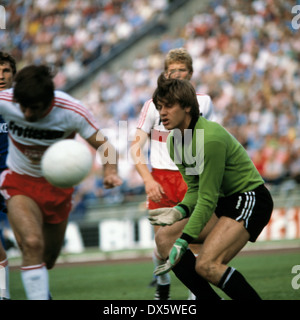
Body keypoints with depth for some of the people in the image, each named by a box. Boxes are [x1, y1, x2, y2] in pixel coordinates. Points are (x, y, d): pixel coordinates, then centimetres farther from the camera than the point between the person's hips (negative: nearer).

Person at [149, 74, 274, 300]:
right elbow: (195, 189, 7)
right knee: (164, 238, -3)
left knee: (206, 265, -25)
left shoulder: (210, 137, -24)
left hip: (250, 199, -9)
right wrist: (179, 211, -14)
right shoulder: (175, 141, 3)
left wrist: (183, 242, -26)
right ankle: (209, 299, 0)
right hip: (224, 203, 9)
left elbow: (208, 198, -24)